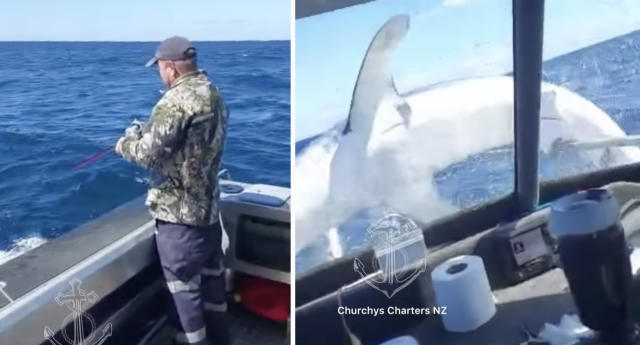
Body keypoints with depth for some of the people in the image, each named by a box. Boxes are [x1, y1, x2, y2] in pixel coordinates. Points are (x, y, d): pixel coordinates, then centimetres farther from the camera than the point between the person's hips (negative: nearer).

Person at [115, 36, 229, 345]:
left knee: (183, 281, 5)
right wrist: (144, 131, 14)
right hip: (207, 204, 9)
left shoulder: (177, 100, -22)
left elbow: (147, 152, -24)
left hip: (179, 211, -9)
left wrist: (125, 143, -3)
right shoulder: (212, 93, 7)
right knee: (210, 270, 21)